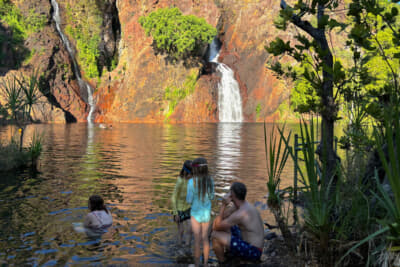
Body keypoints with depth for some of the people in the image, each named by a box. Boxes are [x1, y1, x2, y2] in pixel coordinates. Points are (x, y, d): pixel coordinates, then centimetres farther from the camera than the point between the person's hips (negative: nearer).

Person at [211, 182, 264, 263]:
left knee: (215, 235, -15)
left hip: (252, 252, -10)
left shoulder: (240, 213, -27)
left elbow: (217, 227, -18)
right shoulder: (243, 205, 5)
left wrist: (223, 205, -18)